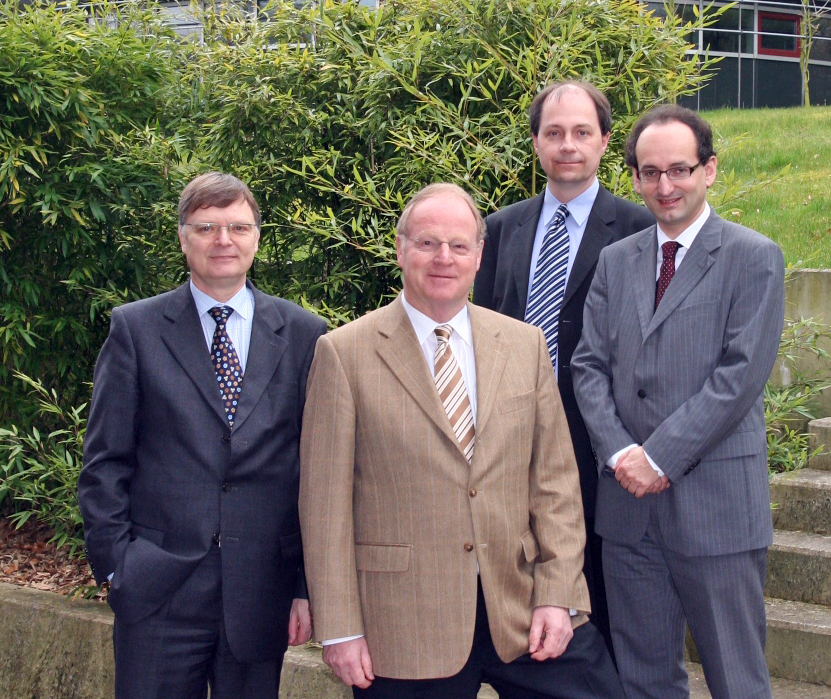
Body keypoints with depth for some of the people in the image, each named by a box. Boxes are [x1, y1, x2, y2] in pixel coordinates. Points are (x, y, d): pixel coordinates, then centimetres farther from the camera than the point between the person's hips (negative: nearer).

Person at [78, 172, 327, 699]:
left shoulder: (304, 335, 4)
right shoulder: (136, 329, 2)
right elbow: (105, 462, 2)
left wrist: (309, 583, 1)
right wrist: (115, 565, -5)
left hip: (263, 593, 1)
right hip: (158, 593, -1)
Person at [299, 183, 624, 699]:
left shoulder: (526, 345, 9)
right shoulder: (344, 354, -1)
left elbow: (556, 480, 7)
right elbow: (326, 501, -3)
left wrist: (557, 595, -2)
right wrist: (339, 630, -7)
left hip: (524, 614, 3)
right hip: (405, 625, -2)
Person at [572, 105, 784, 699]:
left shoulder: (754, 258, -3)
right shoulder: (616, 260, 13)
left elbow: (742, 375, -11)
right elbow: (590, 366, 9)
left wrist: (660, 455, -14)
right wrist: (619, 453, -7)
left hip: (716, 503, -4)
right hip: (630, 499, 5)